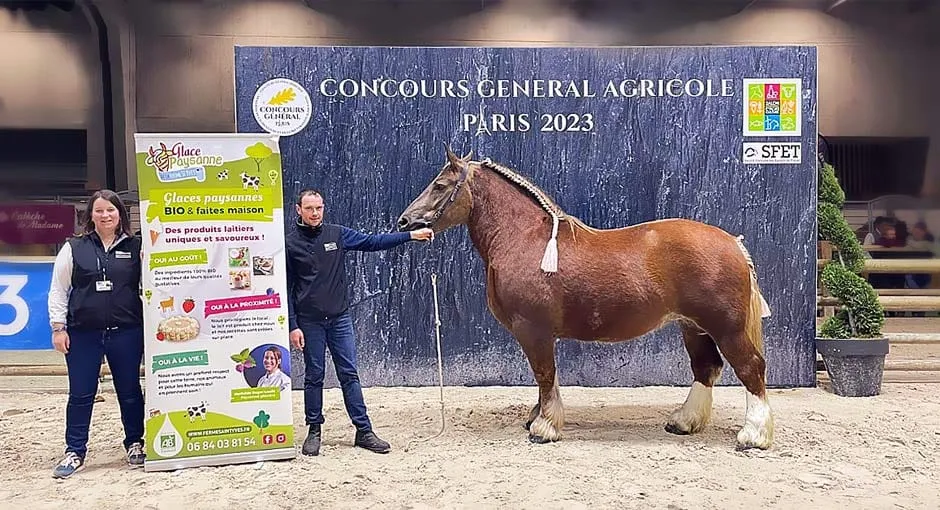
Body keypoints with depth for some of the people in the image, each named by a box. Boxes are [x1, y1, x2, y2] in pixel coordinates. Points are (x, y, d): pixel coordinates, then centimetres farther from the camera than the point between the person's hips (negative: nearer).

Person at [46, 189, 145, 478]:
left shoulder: (135, 247, 4)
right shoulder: (74, 248, 4)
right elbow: (58, 290, 6)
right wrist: (58, 327, 0)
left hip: (127, 332, 0)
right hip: (83, 334, 0)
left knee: (129, 391, 9)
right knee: (80, 394, 7)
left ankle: (135, 444, 24)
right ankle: (75, 452, 19)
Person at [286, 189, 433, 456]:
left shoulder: (337, 234, 4)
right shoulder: (290, 243, -3)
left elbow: (372, 242, 4)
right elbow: (287, 289, -3)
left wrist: (411, 235, -3)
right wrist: (293, 326, -7)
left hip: (340, 317, 2)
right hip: (309, 322, -2)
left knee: (349, 374, 5)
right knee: (314, 377, 7)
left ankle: (364, 431, 10)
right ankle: (314, 431, 21)